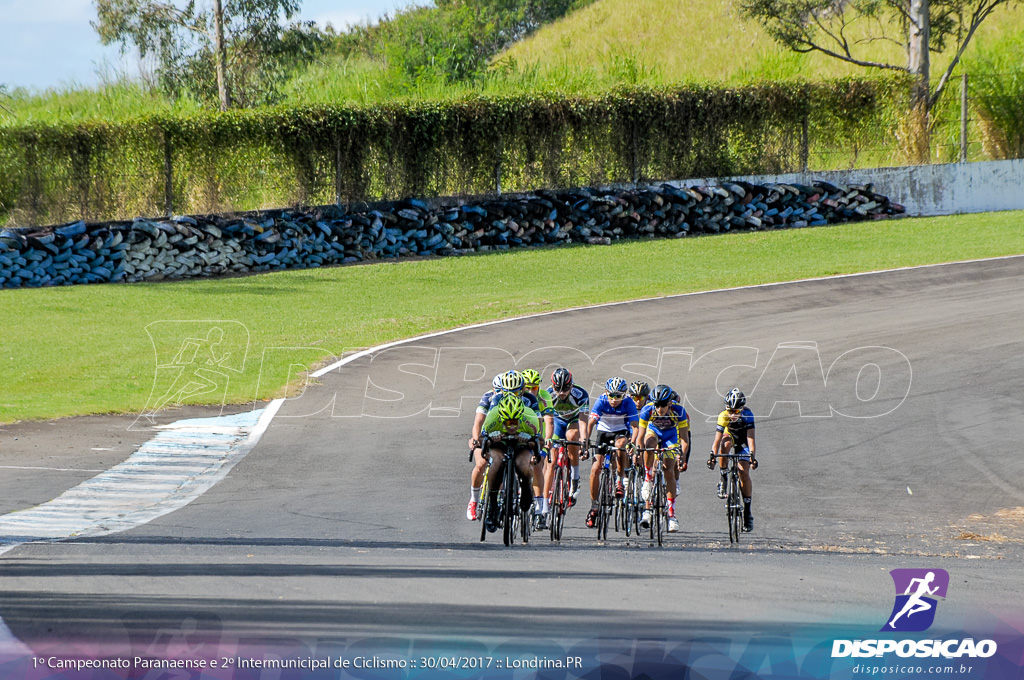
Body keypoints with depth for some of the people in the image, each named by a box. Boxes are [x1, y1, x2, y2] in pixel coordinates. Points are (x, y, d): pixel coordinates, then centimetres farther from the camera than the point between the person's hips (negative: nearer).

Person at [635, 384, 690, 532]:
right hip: (653, 431, 0)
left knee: (669, 472, -13)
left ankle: (671, 515, -9)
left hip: (671, 435, 0)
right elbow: (640, 437, -27)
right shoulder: (647, 410, -30)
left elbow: (684, 439, -30)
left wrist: (682, 455, -45)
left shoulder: (678, 411, -32)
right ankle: (648, 480, -21)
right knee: (650, 444, -37)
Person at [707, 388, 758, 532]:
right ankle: (723, 479, -20)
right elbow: (717, 439, -34)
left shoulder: (747, 415, -32)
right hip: (730, 437, 1)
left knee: (744, 472, -15)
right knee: (725, 444, -37)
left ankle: (747, 511, -8)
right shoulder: (723, 416, -29)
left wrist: (752, 456, -50)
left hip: (743, 442, -1)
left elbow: (750, 438, -38)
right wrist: (712, 456, -47)